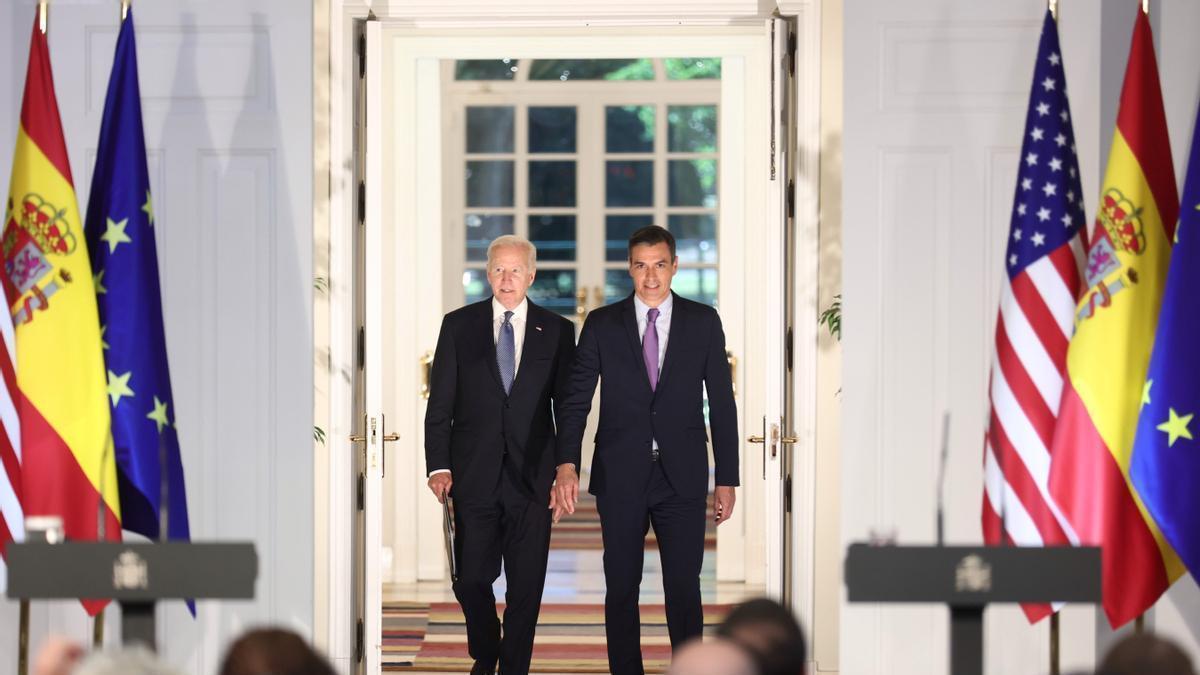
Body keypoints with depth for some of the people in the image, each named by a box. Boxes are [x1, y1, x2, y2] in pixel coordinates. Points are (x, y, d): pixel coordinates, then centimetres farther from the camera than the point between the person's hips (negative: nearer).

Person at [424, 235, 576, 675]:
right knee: (471, 580, 4)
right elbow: (440, 403, 4)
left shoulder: (556, 331, 6)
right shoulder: (458, 325, 6)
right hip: (474, 474, 0)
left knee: (527, 585, 1)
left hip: (532, 474, 0)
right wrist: (438, 465, -4)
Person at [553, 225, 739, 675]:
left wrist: (727, 479, 2)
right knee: (621, 588, 6)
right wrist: (567, 464, -16)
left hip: (682, 478, 0)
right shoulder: (602, 324, 3)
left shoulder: (703, 322, 4)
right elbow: (576, 399, -1)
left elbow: (722, 402, 5)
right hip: (620, 476, 0)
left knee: (684, 588, -1)